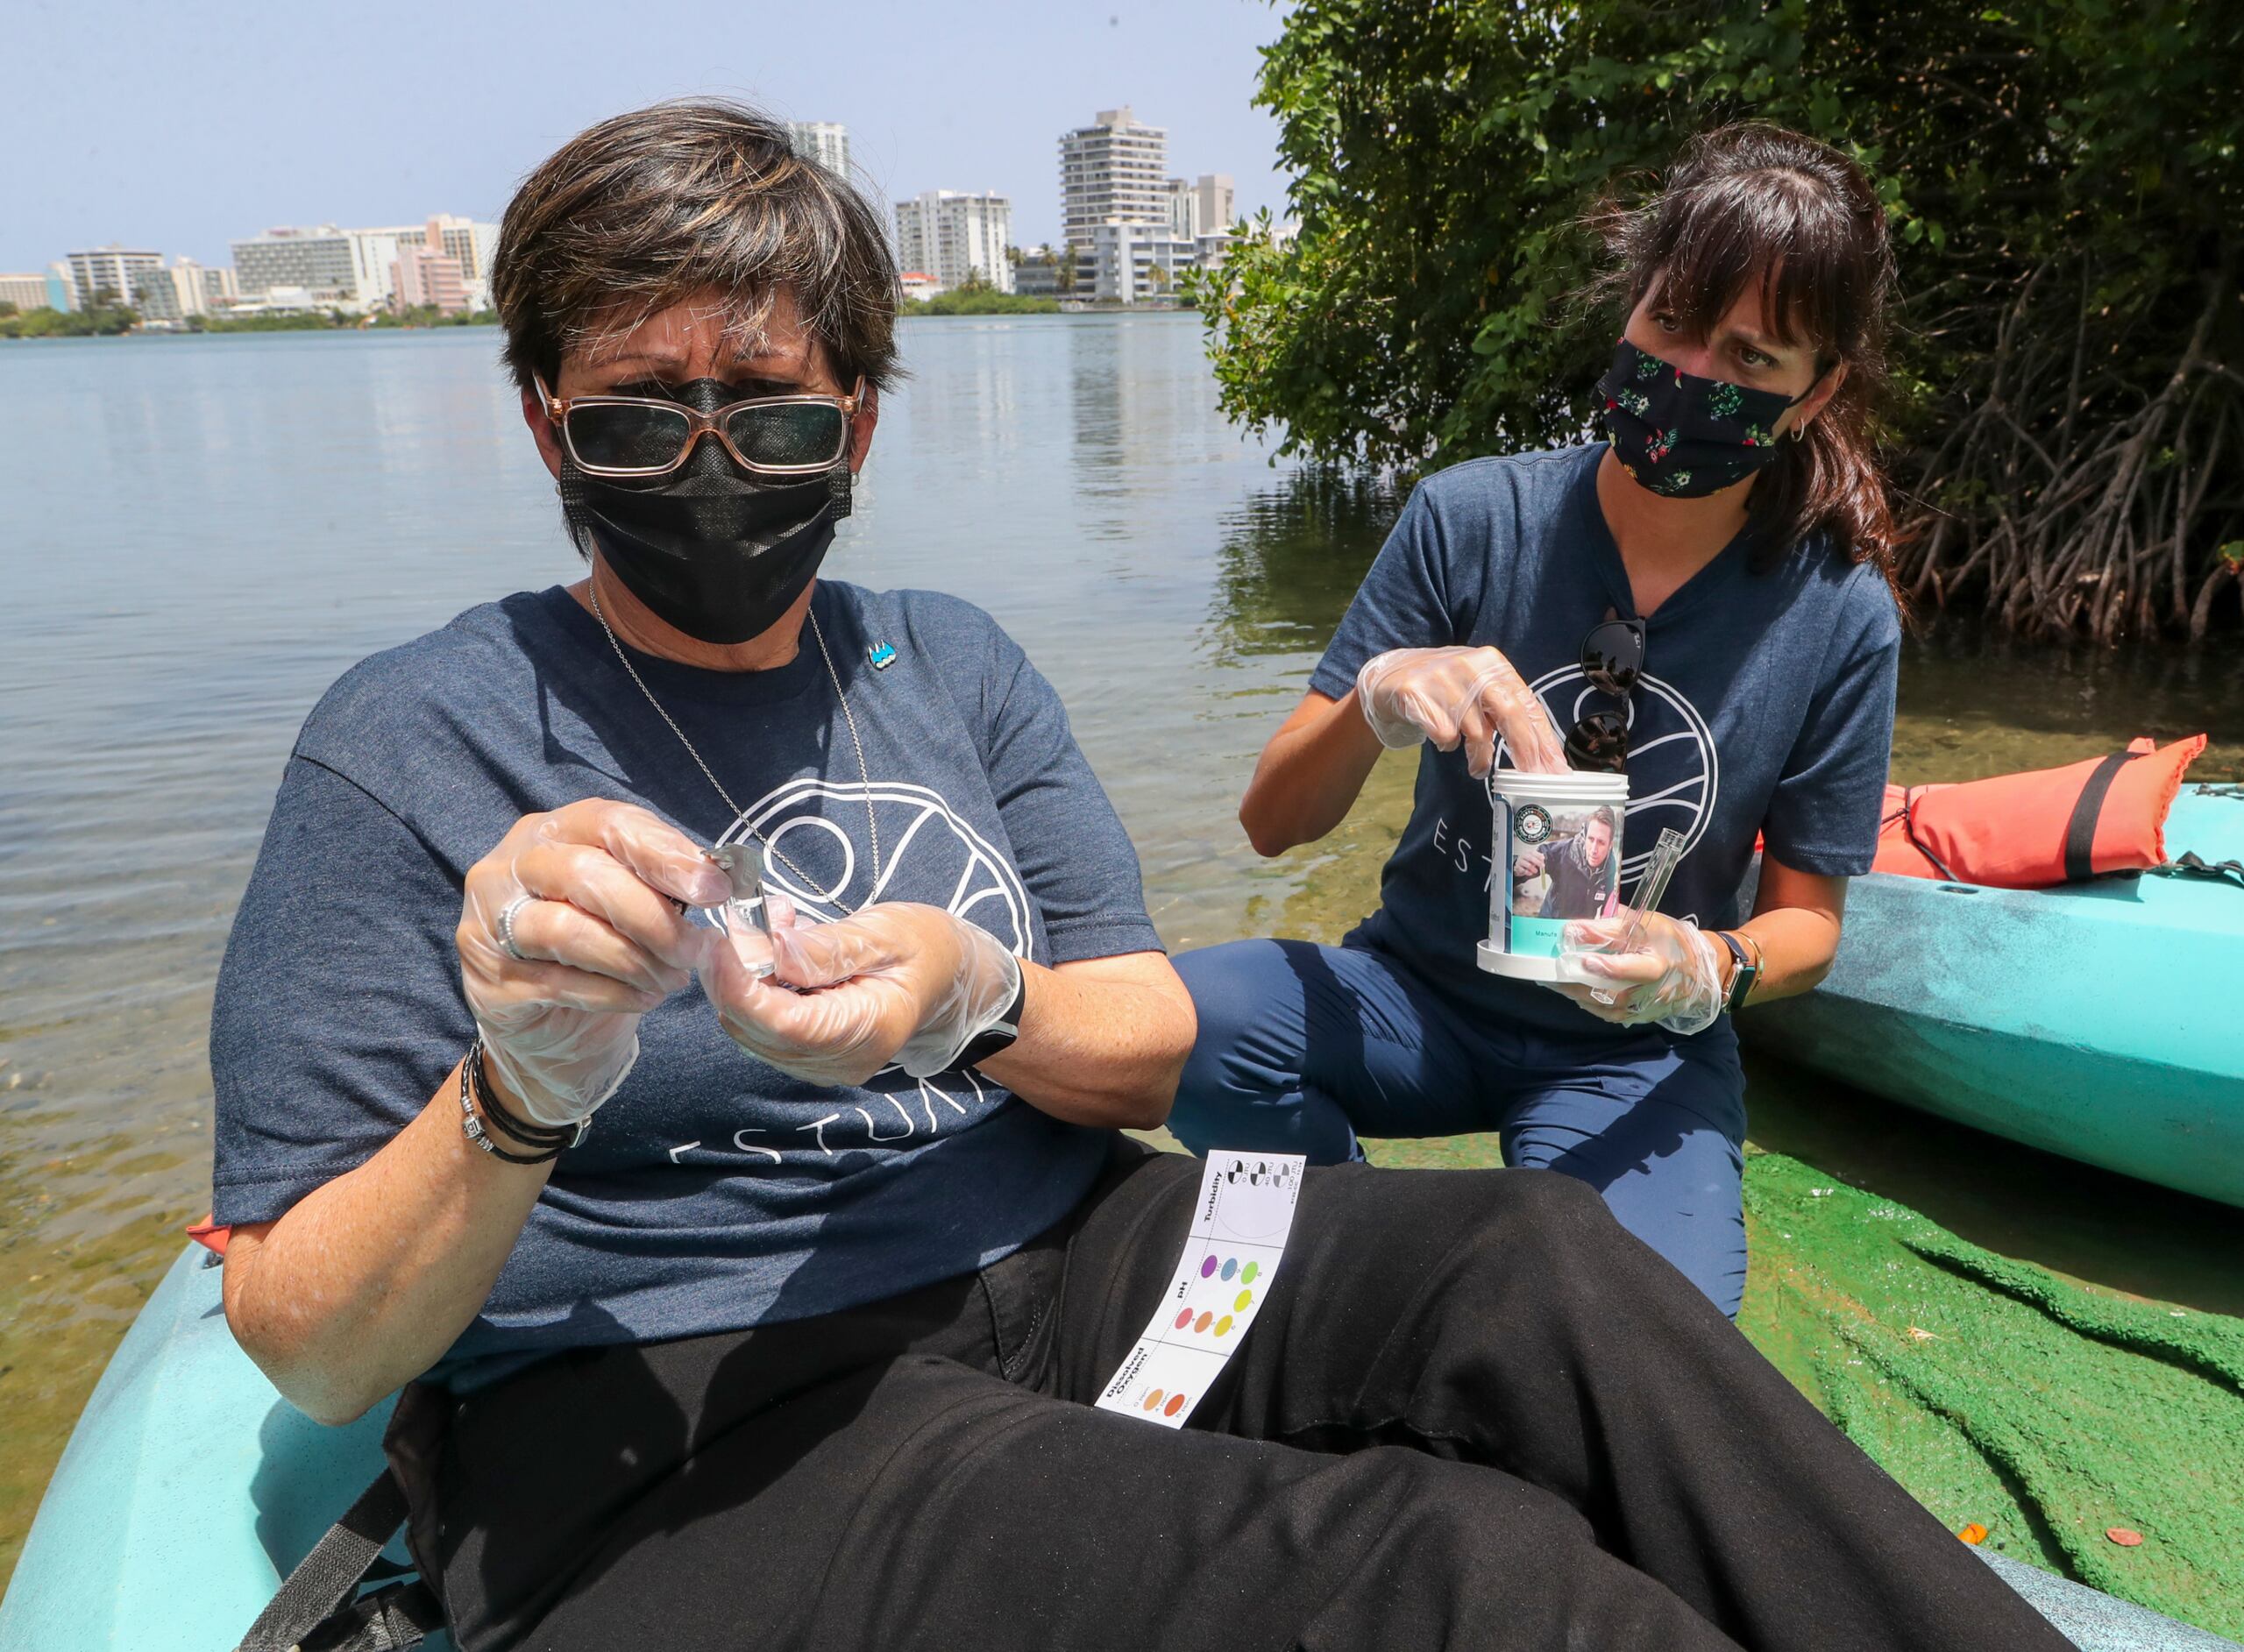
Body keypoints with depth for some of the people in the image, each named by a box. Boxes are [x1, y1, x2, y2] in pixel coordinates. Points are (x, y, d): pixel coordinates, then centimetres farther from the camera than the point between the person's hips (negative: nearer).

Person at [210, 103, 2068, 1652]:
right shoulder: (411, 745, -5)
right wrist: (515, 1096, -26)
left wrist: (979, 1003, -18)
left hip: (1052, 1256, 5)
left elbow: (1153, 1054, 4)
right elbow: (307, 1353, -6)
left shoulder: (949, 660, 7)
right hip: (674, 1443, -4)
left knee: (1536, 1265, -20)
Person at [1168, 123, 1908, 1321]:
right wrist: (1376, 701, -31)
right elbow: (1273, 823, -10)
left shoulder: (1840, 619, -8)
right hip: (1416, 994, 1)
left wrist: (1706, 974, -21)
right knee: (1181, 1021, -29)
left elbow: (1805, 921, 2)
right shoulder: (1473, 519, -10)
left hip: (1634, 1056, 0)